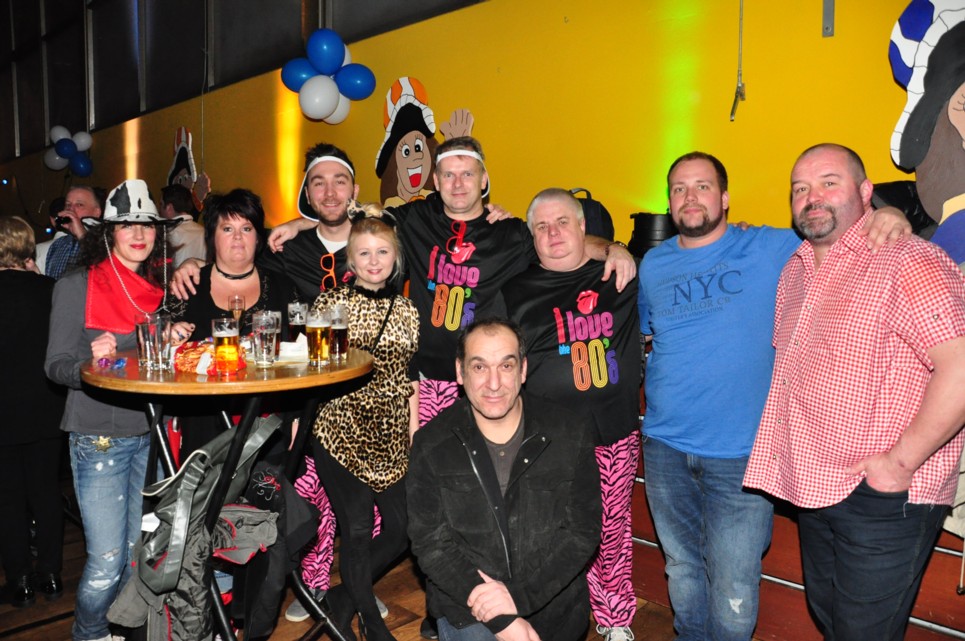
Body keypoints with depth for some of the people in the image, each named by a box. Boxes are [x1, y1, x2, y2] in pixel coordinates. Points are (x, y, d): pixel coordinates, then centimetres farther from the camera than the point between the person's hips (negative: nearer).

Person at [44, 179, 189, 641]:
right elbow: (56, 365, -7)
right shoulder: (75, 286, -5)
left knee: (141, 554, 14)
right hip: (99, 438, -4)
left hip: (151, 435, 4)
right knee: (107, 561, -2)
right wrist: (91, 363, -26)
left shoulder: (162, 284, 8)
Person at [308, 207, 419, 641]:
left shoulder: (407, 311, 8)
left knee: (402, 529, 3)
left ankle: (344, 598, 28)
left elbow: (412, 381, 10)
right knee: (357, 530, -1)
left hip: (390, 437, 4)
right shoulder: (329, 304, -1)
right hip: (340, 430, -3)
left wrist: (417, 435, 8)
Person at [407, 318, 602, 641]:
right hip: (467, 607, 0)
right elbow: (430, 542, -8)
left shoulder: (572, 432, -5)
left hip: (554, 607, 1)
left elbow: (583, 531, -5)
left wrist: (518, 595, -15)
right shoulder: (431, 445, -5)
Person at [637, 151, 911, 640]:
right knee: (681, 567, 20)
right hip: (664, 445, 4)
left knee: (732, 590, 3)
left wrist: (891, 219, -17)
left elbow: (840, 246, 0)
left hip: (740, 455, -3)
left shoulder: (774, 249, -3)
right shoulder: (653, 264, 8)